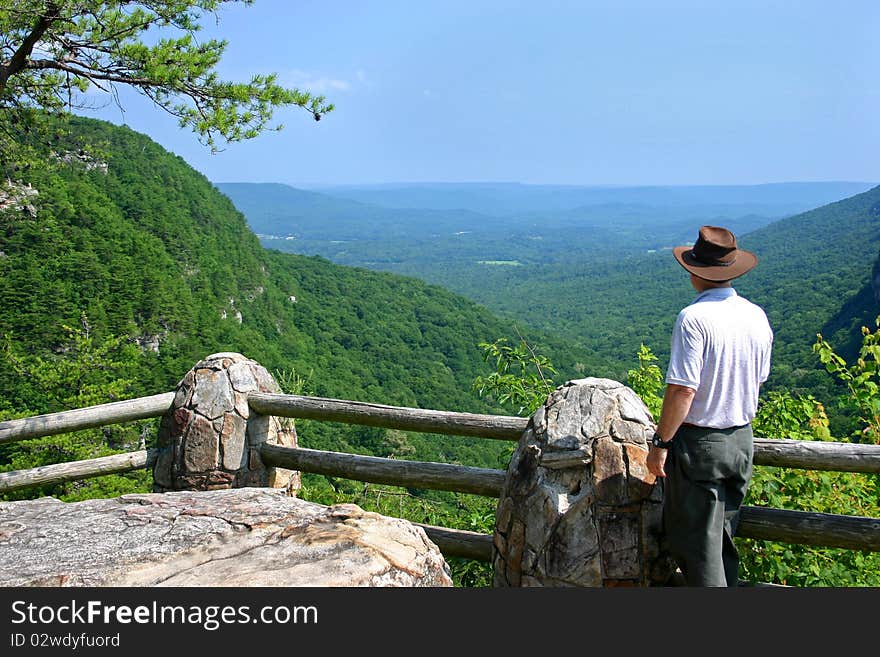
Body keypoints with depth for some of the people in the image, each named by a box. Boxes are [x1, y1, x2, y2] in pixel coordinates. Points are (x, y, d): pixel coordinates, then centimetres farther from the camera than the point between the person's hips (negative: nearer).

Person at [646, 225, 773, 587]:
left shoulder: (694, 318, -19)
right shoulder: (757, 316, 4)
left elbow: (683, 389, -22)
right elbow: (759, 380, 14)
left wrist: (660, 442, -14)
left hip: (698, 443, -7)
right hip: (742, 441, 7)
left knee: (694, 540, 4)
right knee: (723, 536, 20)